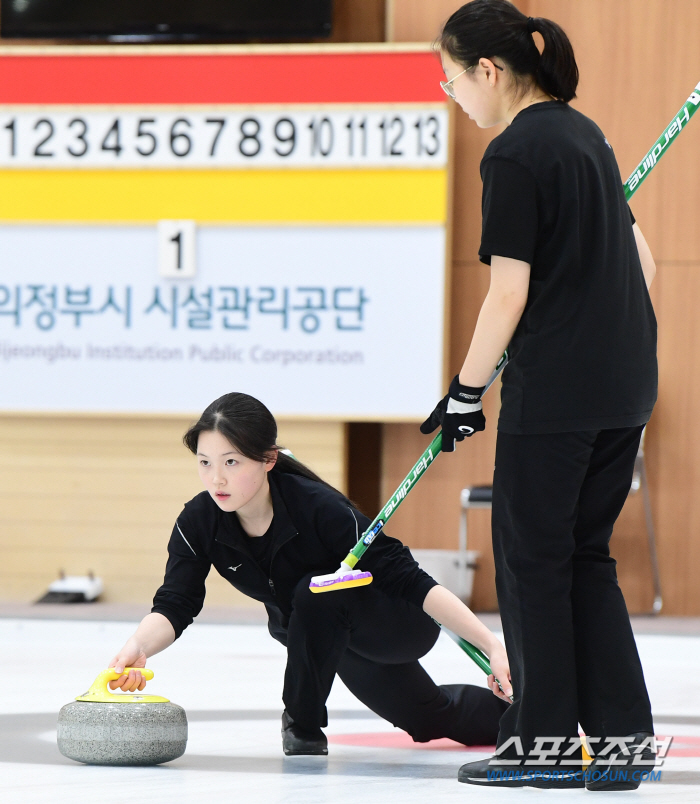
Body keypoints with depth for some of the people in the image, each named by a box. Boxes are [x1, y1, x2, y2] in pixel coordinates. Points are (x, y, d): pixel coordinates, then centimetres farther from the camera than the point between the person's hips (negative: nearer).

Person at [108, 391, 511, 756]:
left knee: (318, 594, -37)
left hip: (402, 625, -7)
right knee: (433, 722, 25)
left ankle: (304, 723, -15)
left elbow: (408, 580, -36)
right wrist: (138, 647, -49)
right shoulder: (199, 523, -21)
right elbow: (175, 605, -25)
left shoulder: (319, 509, -37)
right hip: (339, 639, 7)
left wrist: (492, 645, -41)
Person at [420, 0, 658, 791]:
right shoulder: (583, 133, 13)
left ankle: (546, 740, 7)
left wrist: (465, 392, -8)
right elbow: (637, 257, 17)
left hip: (556, 390, -9)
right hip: (624, 382, 9)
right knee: (585, 556, 13)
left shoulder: (515, 154, -13)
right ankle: (621, 735, 10)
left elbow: (509, 292, -15)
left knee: (533, 557, 2)